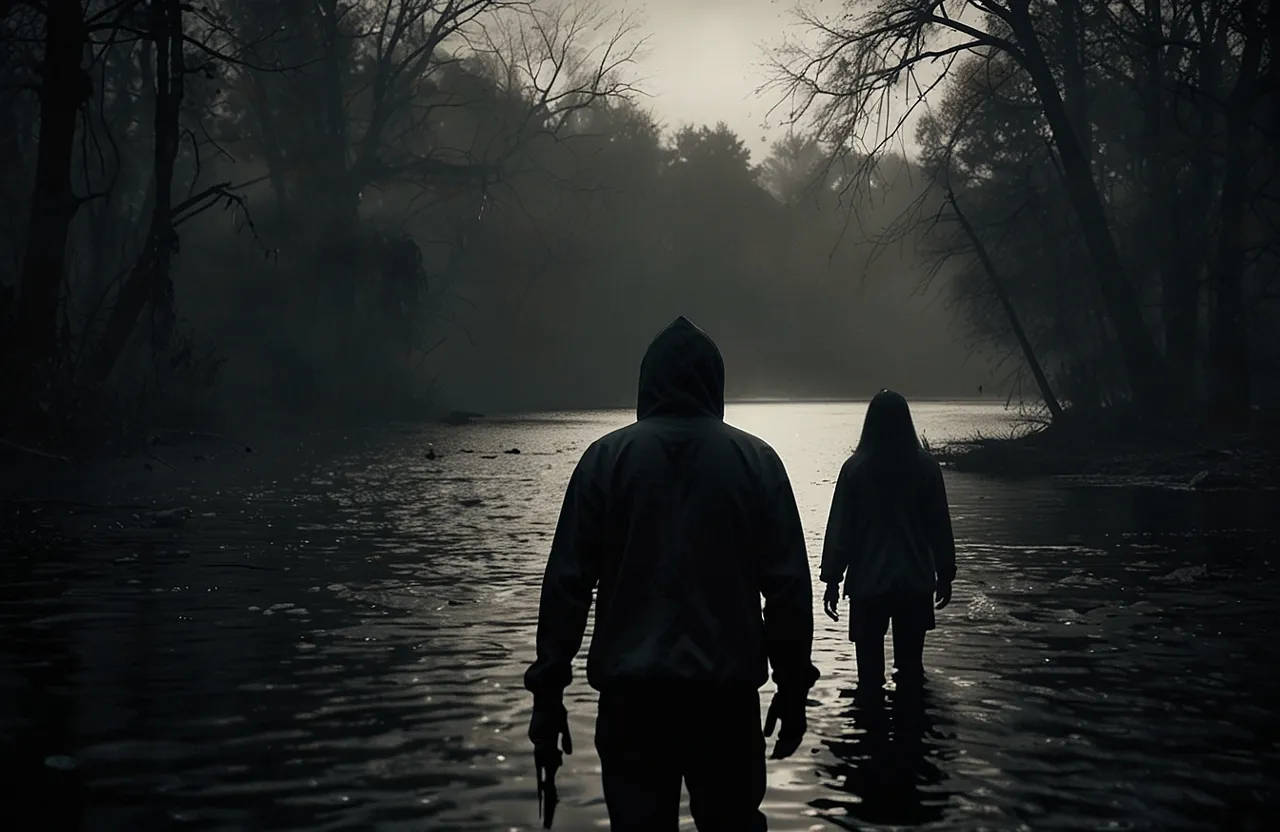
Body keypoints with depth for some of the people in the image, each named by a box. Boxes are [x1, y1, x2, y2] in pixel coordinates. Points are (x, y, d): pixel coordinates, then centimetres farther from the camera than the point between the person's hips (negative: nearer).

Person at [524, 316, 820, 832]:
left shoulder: (607, 457, 0)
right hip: (728, 690, 1)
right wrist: (793, 687, 8)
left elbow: (567, 582, -3)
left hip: (631, 692, 0)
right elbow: (788, 586, -1)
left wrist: (548, 690, 3)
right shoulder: (755, 460, 1)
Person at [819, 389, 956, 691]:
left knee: (869, 670, 5)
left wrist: (832, 580, 2)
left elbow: (840, 528, -5)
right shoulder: (925, 465, -2)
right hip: (915, 580, 2)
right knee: (910, 666, 11)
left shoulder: (855, 467, -6)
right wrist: (945, 575, 12)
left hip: (868, 581, -1)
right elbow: (940, 524, 3)